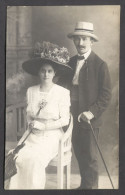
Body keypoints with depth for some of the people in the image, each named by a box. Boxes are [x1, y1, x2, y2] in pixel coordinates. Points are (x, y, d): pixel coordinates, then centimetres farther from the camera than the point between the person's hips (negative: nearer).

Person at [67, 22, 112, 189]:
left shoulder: (100, 65, -10)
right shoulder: (72, 62, 8)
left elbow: (106, 94, -11)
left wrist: (92, 112, -20)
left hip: (89, 119, -6)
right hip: (74, 117, 6)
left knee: (90, 158, 5)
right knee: (79, 154, 17)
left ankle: (91, 187, 21)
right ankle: (84, 185, 33)